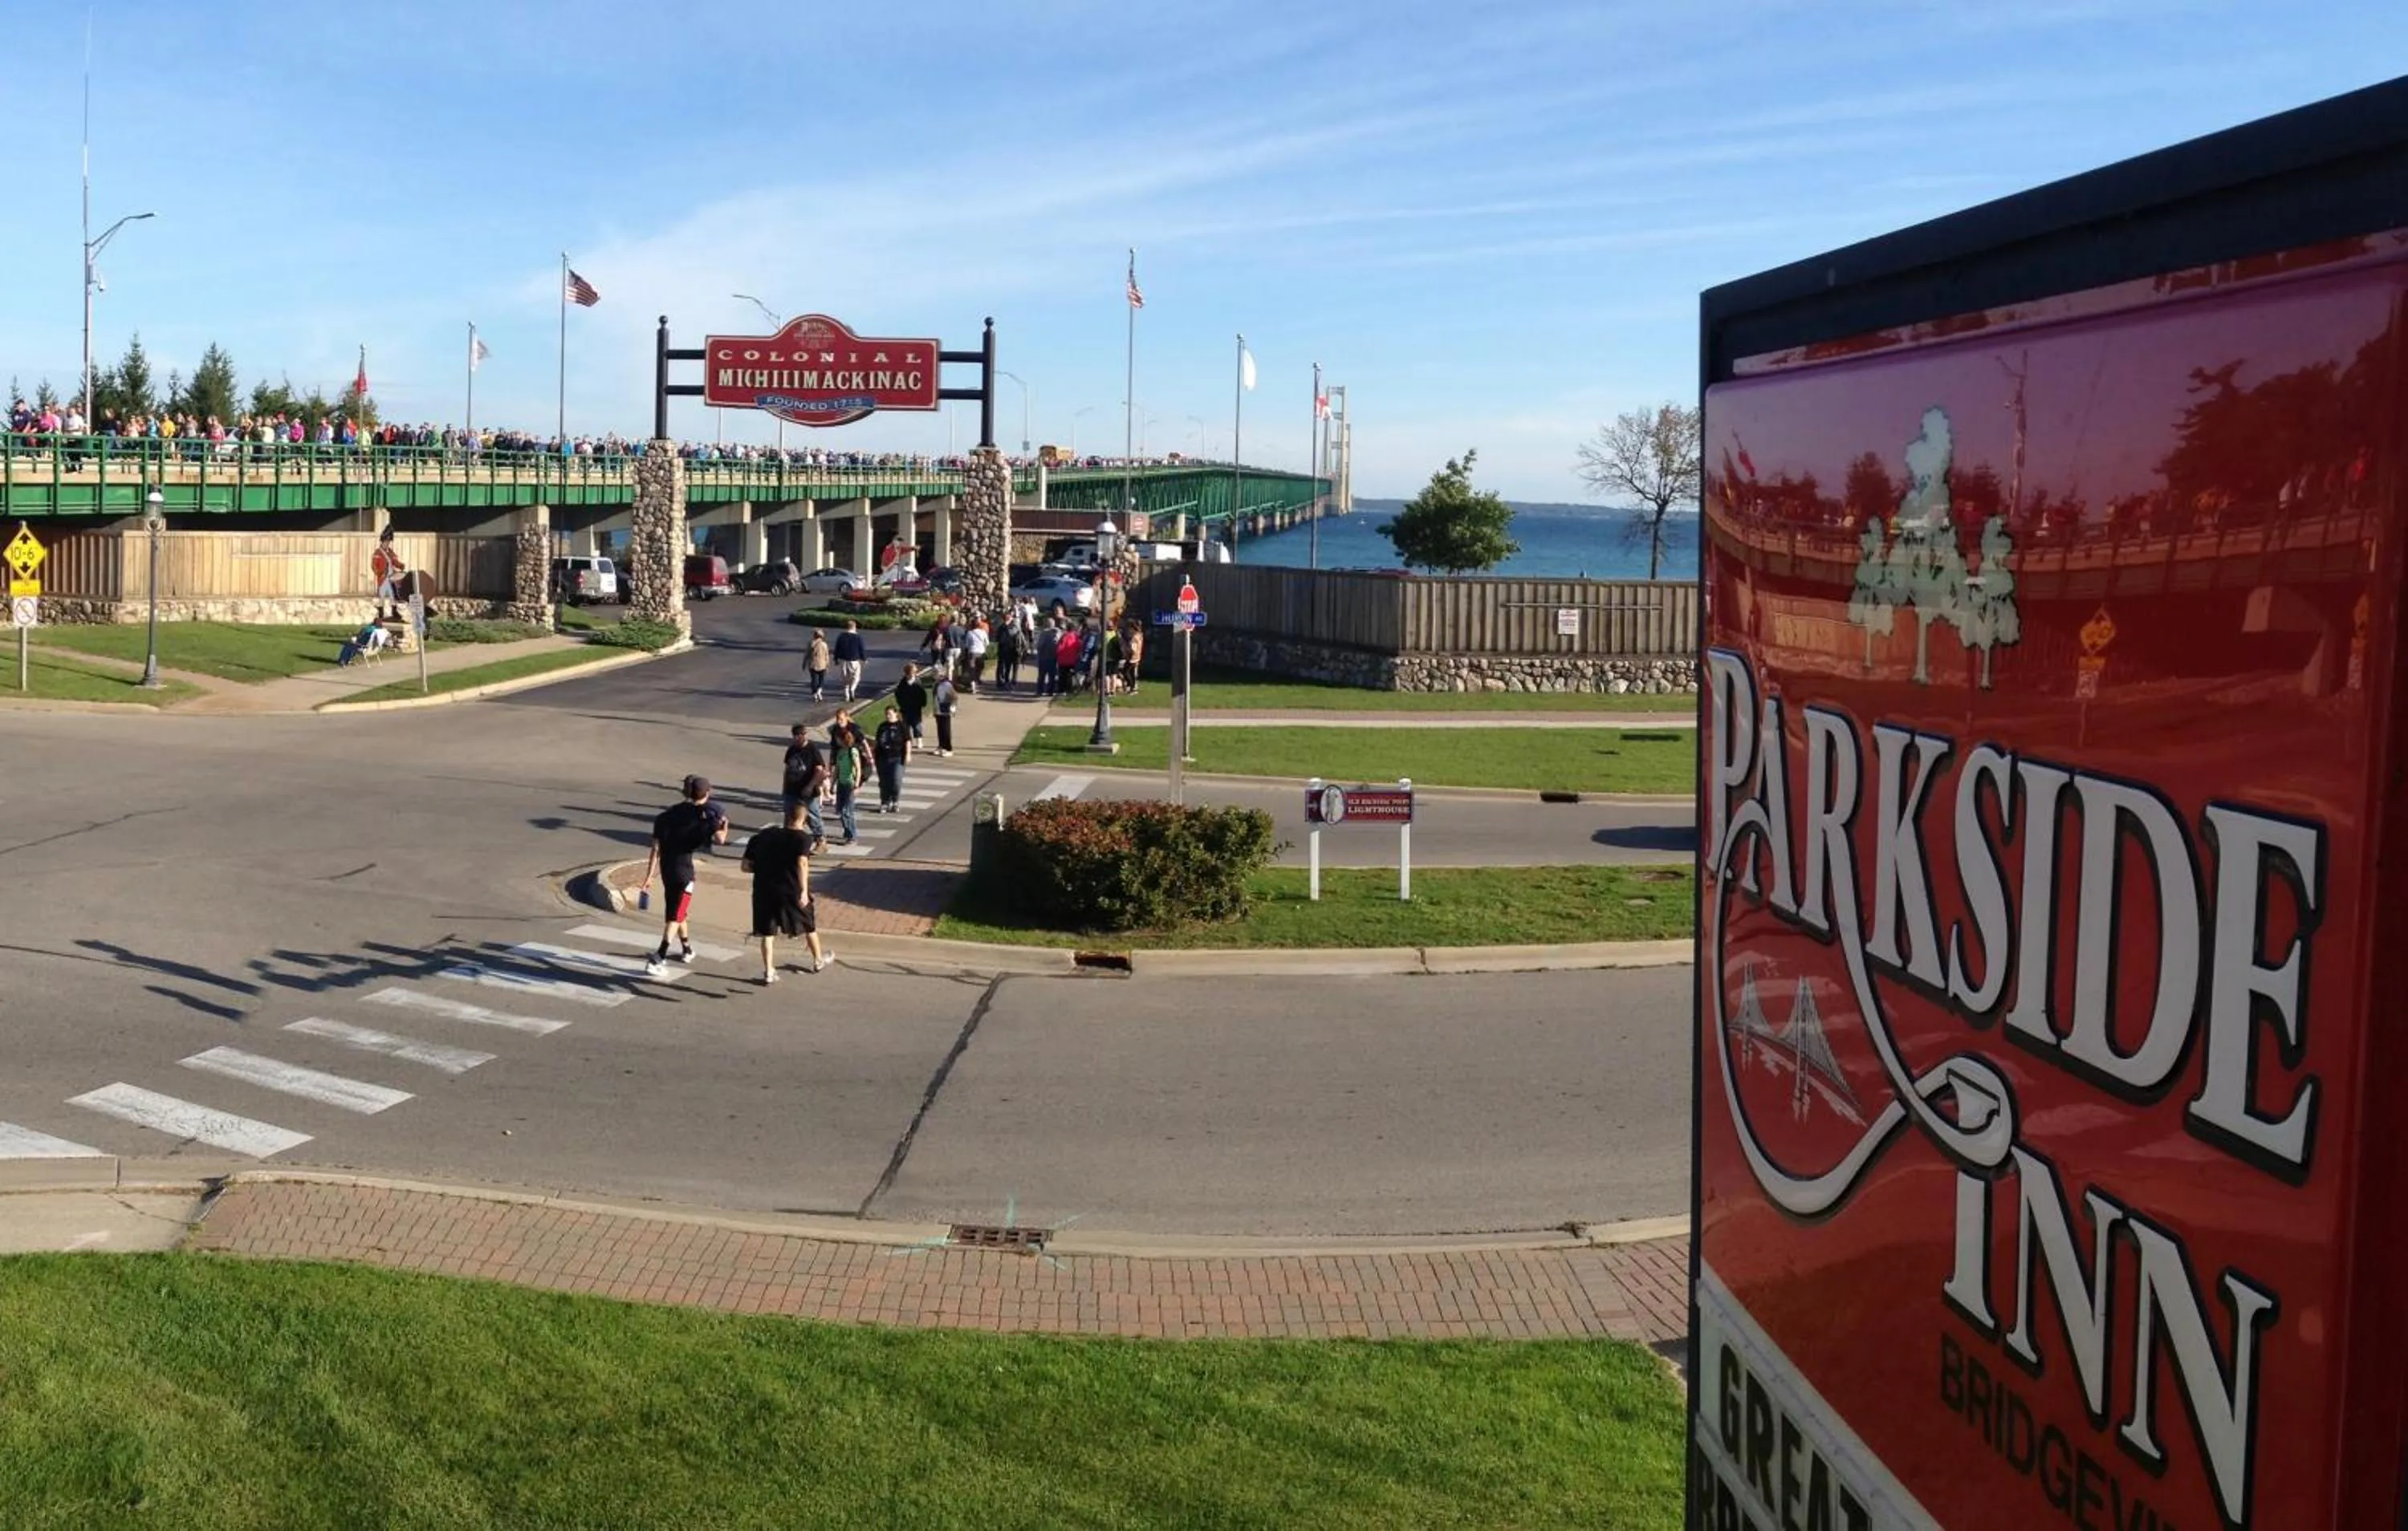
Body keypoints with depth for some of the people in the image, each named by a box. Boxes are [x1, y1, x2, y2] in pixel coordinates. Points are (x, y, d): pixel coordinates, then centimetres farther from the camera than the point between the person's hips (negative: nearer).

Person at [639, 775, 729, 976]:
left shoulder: (669, 815, 8)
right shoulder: (705, 813, -5)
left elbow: (656, 848, 4)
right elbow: (720, 839, -19)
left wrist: (649, 876, 5)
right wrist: (724, 826, 4)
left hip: (666, 869, 6)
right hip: (684, 870, -6)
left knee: (677, 910, 24)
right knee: (675, 916, -4)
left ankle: (687, 950, 43)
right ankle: (658, 960, -16)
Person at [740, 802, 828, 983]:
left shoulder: (762, 837, 9)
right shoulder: (802, 838, -5)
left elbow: (746, 866, 7)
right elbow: (802, 862, -22)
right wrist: (804, 891, -22)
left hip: (765, 891, 3)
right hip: (792, 891, -2)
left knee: (767, 932, 12)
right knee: (809, 926, 19)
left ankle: (769, 972, 6)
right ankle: (819, 961, 36)